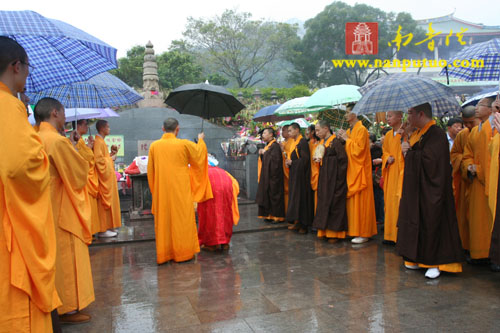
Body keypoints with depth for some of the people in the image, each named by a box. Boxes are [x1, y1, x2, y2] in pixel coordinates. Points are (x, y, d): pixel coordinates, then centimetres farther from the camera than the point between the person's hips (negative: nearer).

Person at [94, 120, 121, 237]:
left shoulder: (101, 141, 17)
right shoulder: (98, 142, -14)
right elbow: (98, 159, -23)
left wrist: (111, 154, 8)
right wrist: (110, 158, -11)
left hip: (108, 177, 11)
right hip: (104, 177, -10)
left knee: (109, 202, 13)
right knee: (104, 202, -6)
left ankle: (108, 227, 19)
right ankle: (103, 230, -1)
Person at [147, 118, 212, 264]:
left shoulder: (154, 146, -2)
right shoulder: (184, 144, -10)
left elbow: (150, 171, 7)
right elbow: (199, 154, 8)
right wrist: (200, 140, 27)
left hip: (161, 191, 3)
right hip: (181, 191, -2)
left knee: (163, 221, 11)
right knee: (182, 220, 8)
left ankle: (164, 254, 18)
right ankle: (183, 252, 16)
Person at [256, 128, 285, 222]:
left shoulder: (275, 146, -13)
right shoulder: (267, 146, 17)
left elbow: (275, 159, -24)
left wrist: (265, 153, -14)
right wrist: (261, 154, 4)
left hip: (273, 176, -10)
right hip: (266, 175, 10)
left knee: (274, 195, -4)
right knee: (267, 195, 10)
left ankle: (277, 216, 3)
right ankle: (270, 215, 17)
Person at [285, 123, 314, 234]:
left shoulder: (303, 142, -13)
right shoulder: (295, 142, 15)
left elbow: (305, 159, -20)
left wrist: (292, 162, -12)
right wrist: (288, 161, 3)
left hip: (300, 175, -9)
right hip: (294, 175, 9)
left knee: (301, 197, -7)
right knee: (294, 197, 9)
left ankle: (304, 224, -1)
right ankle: (297, 222, 15)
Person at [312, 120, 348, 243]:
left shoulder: (336, 142, -12)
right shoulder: (321, 142, 13)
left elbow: (343, 159, -15)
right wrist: (317, 159, -2)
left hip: (333, 178, -8)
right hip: (323, 177, 8)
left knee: (334, 204, -4)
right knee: (323, 203, 10)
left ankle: (334, 232, 5)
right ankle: (325, 230, 18)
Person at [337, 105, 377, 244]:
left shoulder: (361, 130, -11)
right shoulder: (349, 130, 15)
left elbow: (358, 149, -20)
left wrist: (347, 139, -10)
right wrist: (342, 139, 3)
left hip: (359, 170, -8)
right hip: (350, 170, 8)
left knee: (359, 200, -6)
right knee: (351, 200, 9)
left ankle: (363, 233, 1)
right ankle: (353, 230, 17)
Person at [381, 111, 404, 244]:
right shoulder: (388, 135, 15)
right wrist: (387, 158, 0)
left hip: (402, 172, -6)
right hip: (390, 172, 6)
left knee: (400, 201, -9)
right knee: (390, 201, 7)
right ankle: (390, 235, 14)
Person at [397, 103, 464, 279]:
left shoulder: (436, 135, -15)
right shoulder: (418, 134, 12)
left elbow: (429, 160, -25)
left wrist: (409, 152, -13)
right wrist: (407, 151, -3)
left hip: (429, 190, -9)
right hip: (416, 188, 9)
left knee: (430, 223, -3)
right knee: (417, 223, 11)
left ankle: (435, 263, 7)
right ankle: (418, 259, 20)